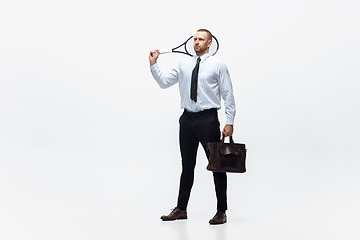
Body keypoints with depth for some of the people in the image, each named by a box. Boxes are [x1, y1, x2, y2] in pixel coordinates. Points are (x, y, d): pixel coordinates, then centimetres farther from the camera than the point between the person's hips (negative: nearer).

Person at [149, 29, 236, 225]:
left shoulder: (218, 66, -1)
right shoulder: (184, 65, 11)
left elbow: (228, 95, -3)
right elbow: (164, 82, 12)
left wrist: (230, 122, -10)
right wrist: (153, 64, -1)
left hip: (208, 120, -4)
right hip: (187, 119, 4)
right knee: (187, 166, 12)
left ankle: (221, 211, 10)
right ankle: (181, 209, 21)